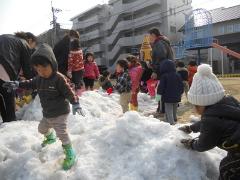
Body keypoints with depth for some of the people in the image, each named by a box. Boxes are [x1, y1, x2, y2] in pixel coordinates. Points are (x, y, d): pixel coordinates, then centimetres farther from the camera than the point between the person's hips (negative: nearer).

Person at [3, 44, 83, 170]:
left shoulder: (59, 78, -23)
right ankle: (50, 138, 59)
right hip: (47, 114, 8)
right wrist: (17, 84, 13)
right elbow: (31, 84, 18)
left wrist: (75, 103, -30)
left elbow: (68, 92, -23)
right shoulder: (39, 78, 0)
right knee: (42, 128, 27)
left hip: (60, 113, -8)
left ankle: (70, 153, 7)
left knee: (62, 133, -11)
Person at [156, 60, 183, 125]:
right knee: (174, 110, 21)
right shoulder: (178, 75, 6)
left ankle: (171, 122, -10)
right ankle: (174, 119, 33)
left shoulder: (164, 76, -11)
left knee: (169, 111, -2)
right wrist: (180, 93, 24)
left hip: (168, 97, -5)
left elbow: (161, 86, -13)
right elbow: (181, 86, 12)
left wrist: (159, 94, -6)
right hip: (176, 97, 6)